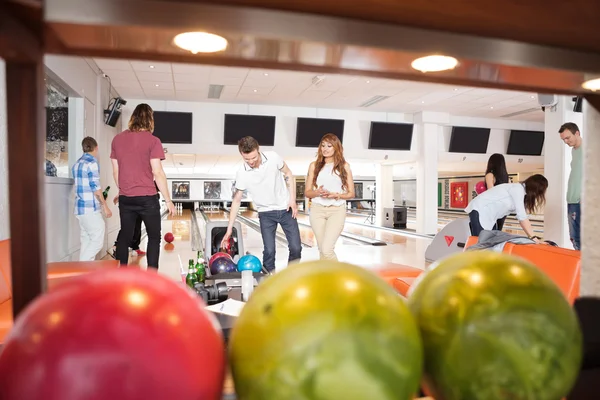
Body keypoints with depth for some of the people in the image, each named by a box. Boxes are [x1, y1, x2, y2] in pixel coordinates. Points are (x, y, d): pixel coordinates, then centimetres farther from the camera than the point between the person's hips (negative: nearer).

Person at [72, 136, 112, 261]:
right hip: (90, 208, -9)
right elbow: (95, 187, -14)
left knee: (86, 241, 10)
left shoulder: (77, 164, 17)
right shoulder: (92, 162, -9)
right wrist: (105, 206, -9)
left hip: (80, 208, 9)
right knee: (97, 241, -5)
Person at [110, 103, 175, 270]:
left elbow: (115, 171, 9)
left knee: (124, 237, 14)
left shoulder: (117, 139, 5)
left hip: (125, 199, 4)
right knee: (154, 237, 9)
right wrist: (168, 200, -6)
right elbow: (158, 172, -13)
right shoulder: (152, 141, -10)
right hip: (147, 198, -4)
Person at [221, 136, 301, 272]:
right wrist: (229, 229, -9)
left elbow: (288, 175, 0)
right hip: (266, 213, -1)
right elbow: (236, 201, -8)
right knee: (269, 251, -7)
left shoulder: (273, 157, -16)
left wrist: (293, 200, -7)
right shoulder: (242, 173, -16)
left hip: (285, 209, 1)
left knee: (296, 247, 0)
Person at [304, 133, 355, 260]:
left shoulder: (344, 166, 3)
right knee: (322, 250, 5)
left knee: (327, 249, -16)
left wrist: (335, 195, -14)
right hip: (317, 210, 2)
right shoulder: (314, 165, 6)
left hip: (337, 210, -2)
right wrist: (317, 192, -15)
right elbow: (307, 192, 7)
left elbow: (351, 193, 4)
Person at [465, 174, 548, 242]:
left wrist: (532, 236, 8)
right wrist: (533, 237, -16)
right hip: (479, 211, -10)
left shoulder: (520, 190, 14)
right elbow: (522, 217, -19)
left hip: (487, 214, 10)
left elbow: (522, 218, 13)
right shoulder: (518, 189, -14)